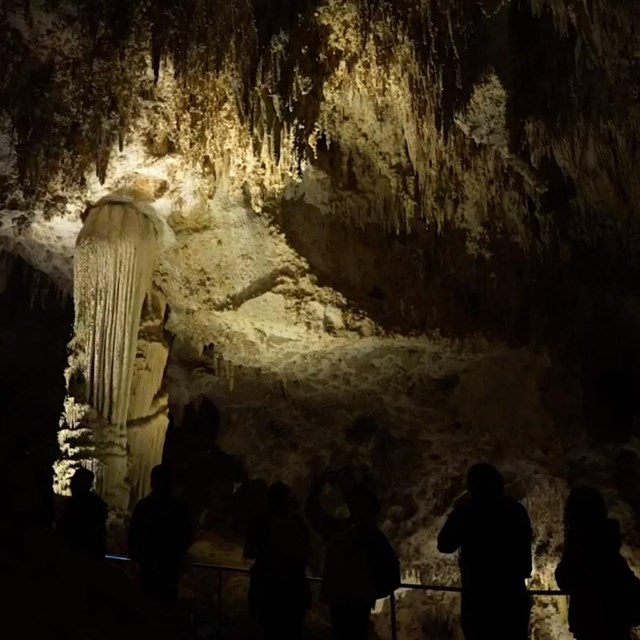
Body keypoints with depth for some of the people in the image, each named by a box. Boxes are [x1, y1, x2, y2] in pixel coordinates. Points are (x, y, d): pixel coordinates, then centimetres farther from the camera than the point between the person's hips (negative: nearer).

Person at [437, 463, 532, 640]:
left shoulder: (465, 512, -10)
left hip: (479, 599, -3)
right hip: (513, 597, 3)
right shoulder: (517, 510, 0)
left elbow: (445, 545, 2)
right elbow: (524, 553, 8)